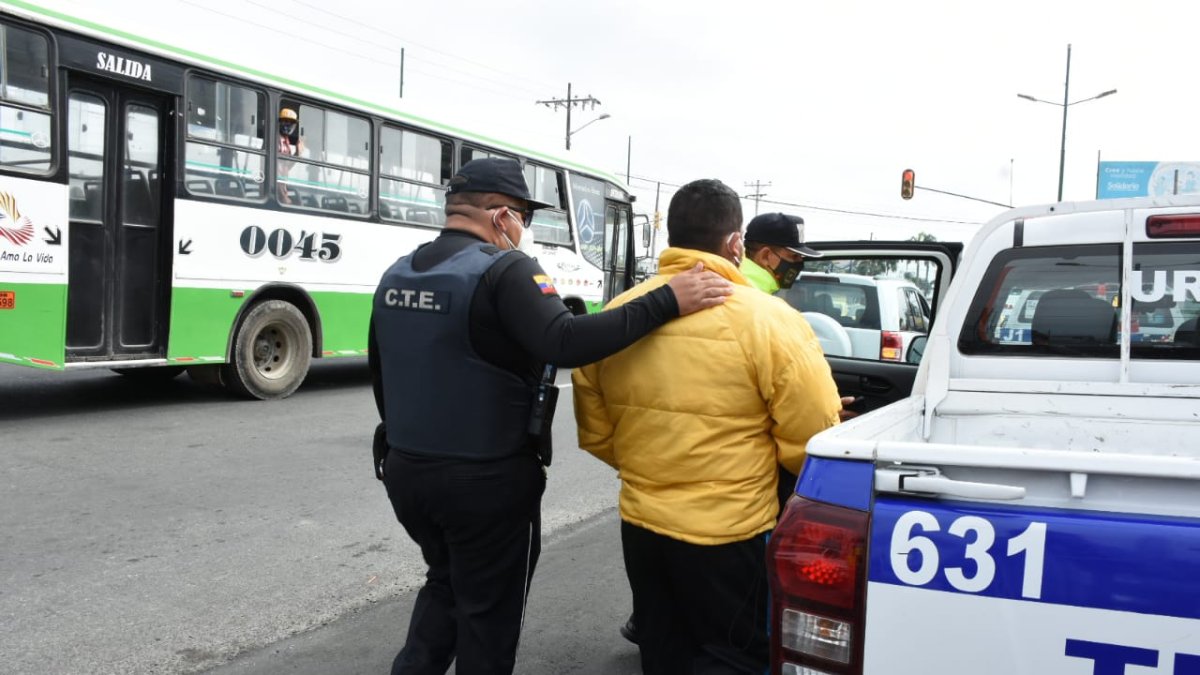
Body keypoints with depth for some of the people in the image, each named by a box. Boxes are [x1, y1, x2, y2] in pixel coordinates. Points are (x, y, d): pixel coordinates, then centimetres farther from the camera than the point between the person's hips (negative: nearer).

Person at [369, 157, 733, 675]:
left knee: (445, 583, 29)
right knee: (488, 612, 13)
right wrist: (668, 302, -30)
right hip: (486, 479, -7)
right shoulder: (503, 270, -17)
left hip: (405, 469, 7)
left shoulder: (396, 274, 7)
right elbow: (566, 342, -33)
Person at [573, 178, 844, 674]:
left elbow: (595, 435, 7)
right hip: (732, 534, -5)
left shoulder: (616, 316, -1)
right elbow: (813, 443, -13)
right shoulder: (767, 320, -16)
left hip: (641, 526, 6)